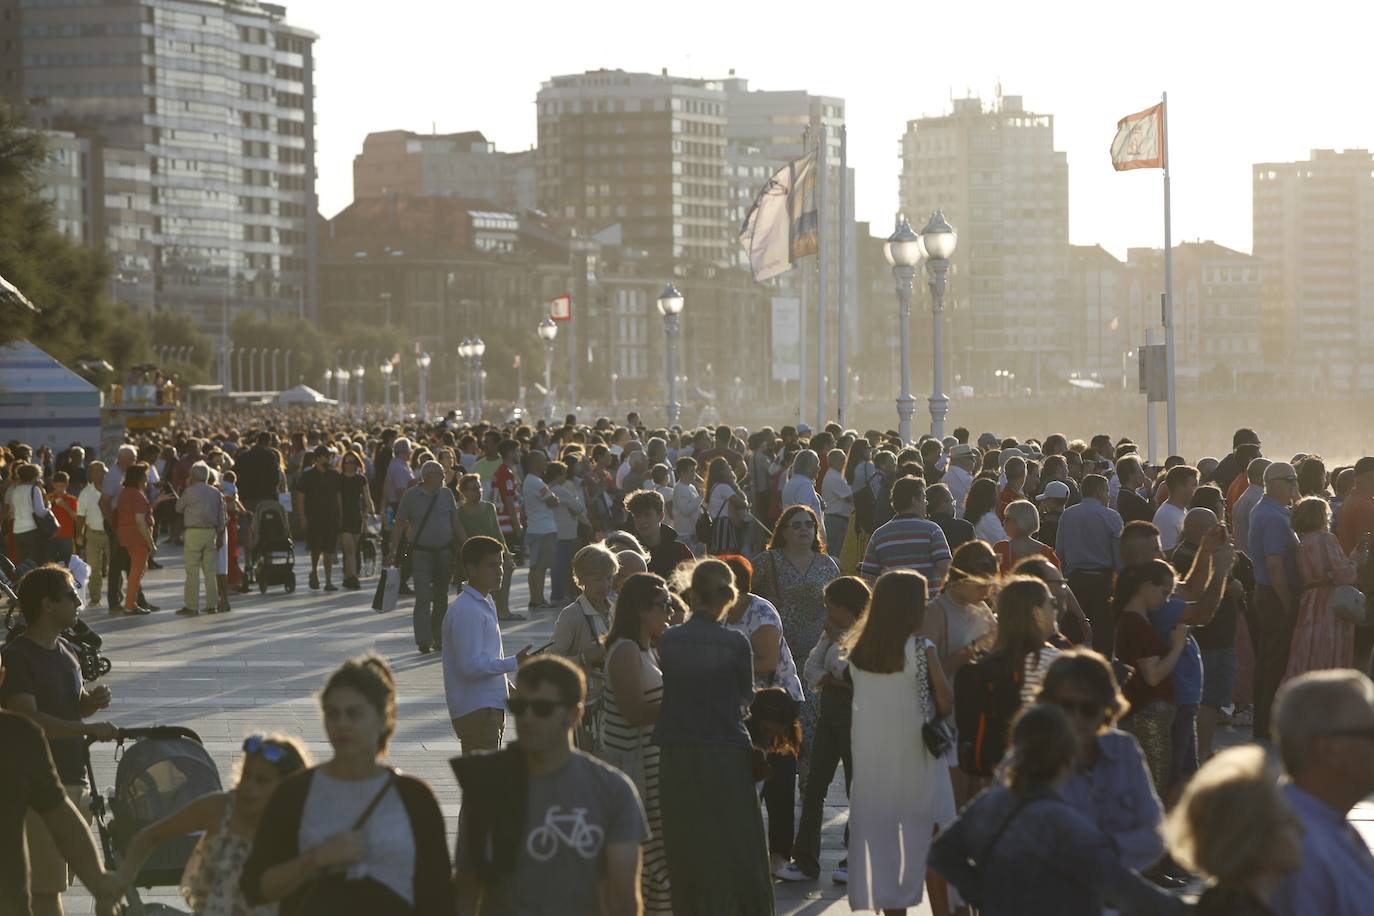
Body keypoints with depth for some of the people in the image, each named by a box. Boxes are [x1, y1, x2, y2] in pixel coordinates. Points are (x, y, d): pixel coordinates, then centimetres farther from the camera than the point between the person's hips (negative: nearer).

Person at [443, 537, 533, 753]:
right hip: (475, 710, -10)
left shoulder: (486, 603, 15)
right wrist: (515, 662, -22)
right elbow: (471, 666, -23)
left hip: (491, 706, 10)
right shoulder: (465, 610, -17)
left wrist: (509, 691, 16)